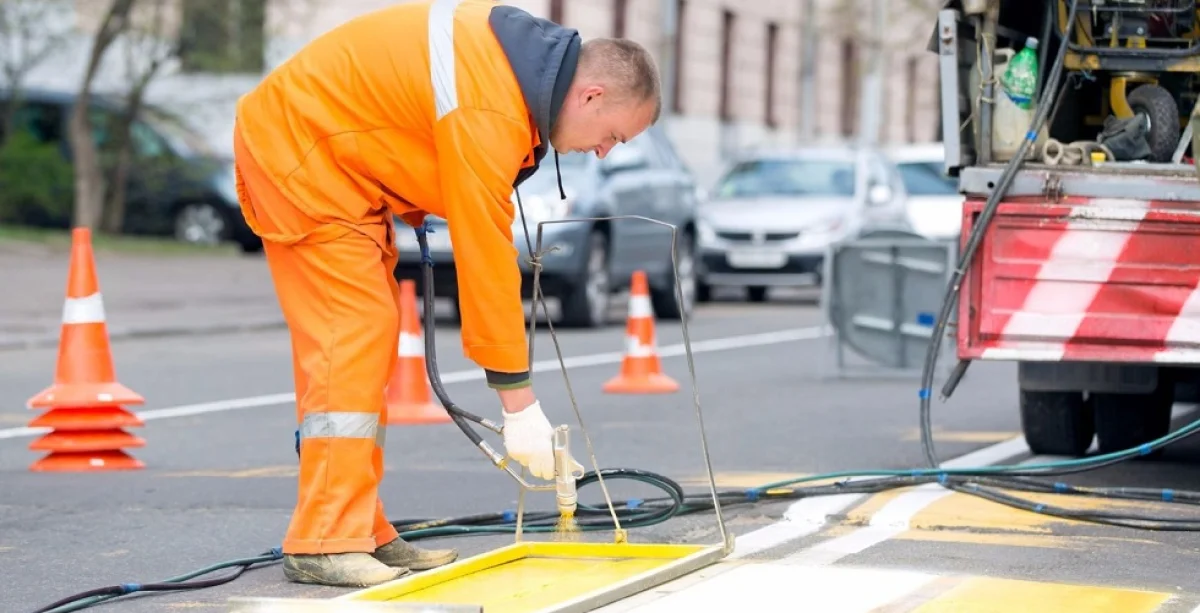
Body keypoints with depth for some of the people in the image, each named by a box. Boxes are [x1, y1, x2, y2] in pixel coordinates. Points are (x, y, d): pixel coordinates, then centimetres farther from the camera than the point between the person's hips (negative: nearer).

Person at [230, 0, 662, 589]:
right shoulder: (488, 115, -28)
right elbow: (484, 255, -26)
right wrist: (519, 402, -21)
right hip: (297, 154, -10)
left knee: (369, 336, 7)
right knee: (351, 335, -15)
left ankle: (363, 535, 8)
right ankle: (324, 545, -17)